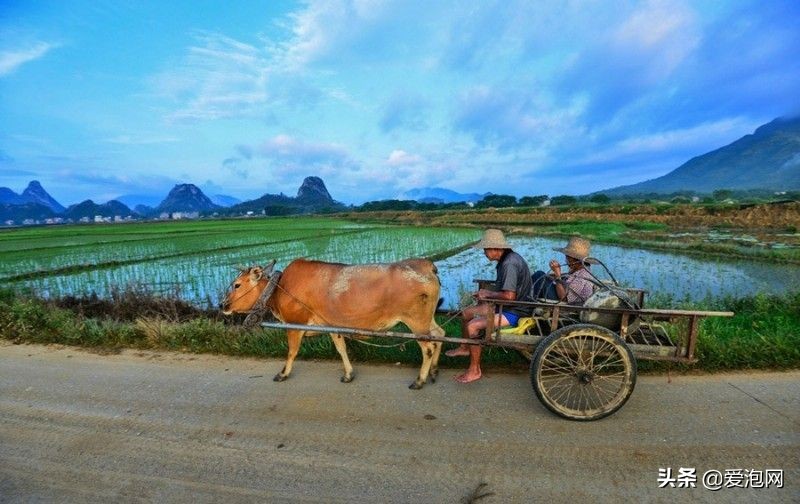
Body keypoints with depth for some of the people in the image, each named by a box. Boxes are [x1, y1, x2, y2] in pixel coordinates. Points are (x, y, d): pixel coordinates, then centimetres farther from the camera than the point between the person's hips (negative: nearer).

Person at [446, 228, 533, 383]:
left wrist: (488, 294, -15)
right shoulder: (507, 259, 6)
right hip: (505, 305, 11)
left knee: (473, 326, -21)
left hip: (514, 311, -11)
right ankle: (465, 348, 35)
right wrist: (486, 293, 3)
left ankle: (474, 370, -6)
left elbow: (509, 296, -30)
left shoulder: (509, 264, -26)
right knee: (467, 313, 14)